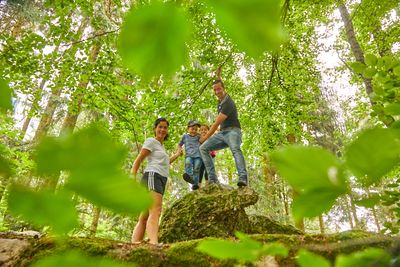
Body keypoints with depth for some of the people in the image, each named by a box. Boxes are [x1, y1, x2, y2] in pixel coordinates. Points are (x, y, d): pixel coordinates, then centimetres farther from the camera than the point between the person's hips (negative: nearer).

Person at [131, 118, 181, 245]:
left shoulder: (161, 145, 30)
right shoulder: (151, 141, 5)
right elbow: (138, 160, -5)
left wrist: (177, 155, 53)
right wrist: (132, 179, -17)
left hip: (160, 180, 9)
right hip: (152, 177, -9)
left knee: (144, 217, 1)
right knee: (155, 211, -29)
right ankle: (153, 242, -45)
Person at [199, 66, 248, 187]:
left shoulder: (228, 103, -16)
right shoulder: (221, 98, 12)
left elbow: (216, 123, -15)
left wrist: (205, 137, -7)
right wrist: (218, 75, 40)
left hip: (232, 131, -8)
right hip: (221, 133, 9)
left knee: (236, 149, -38)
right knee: (203, 148, -8)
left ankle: (243, 178, -55)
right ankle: (213, 178, -19)